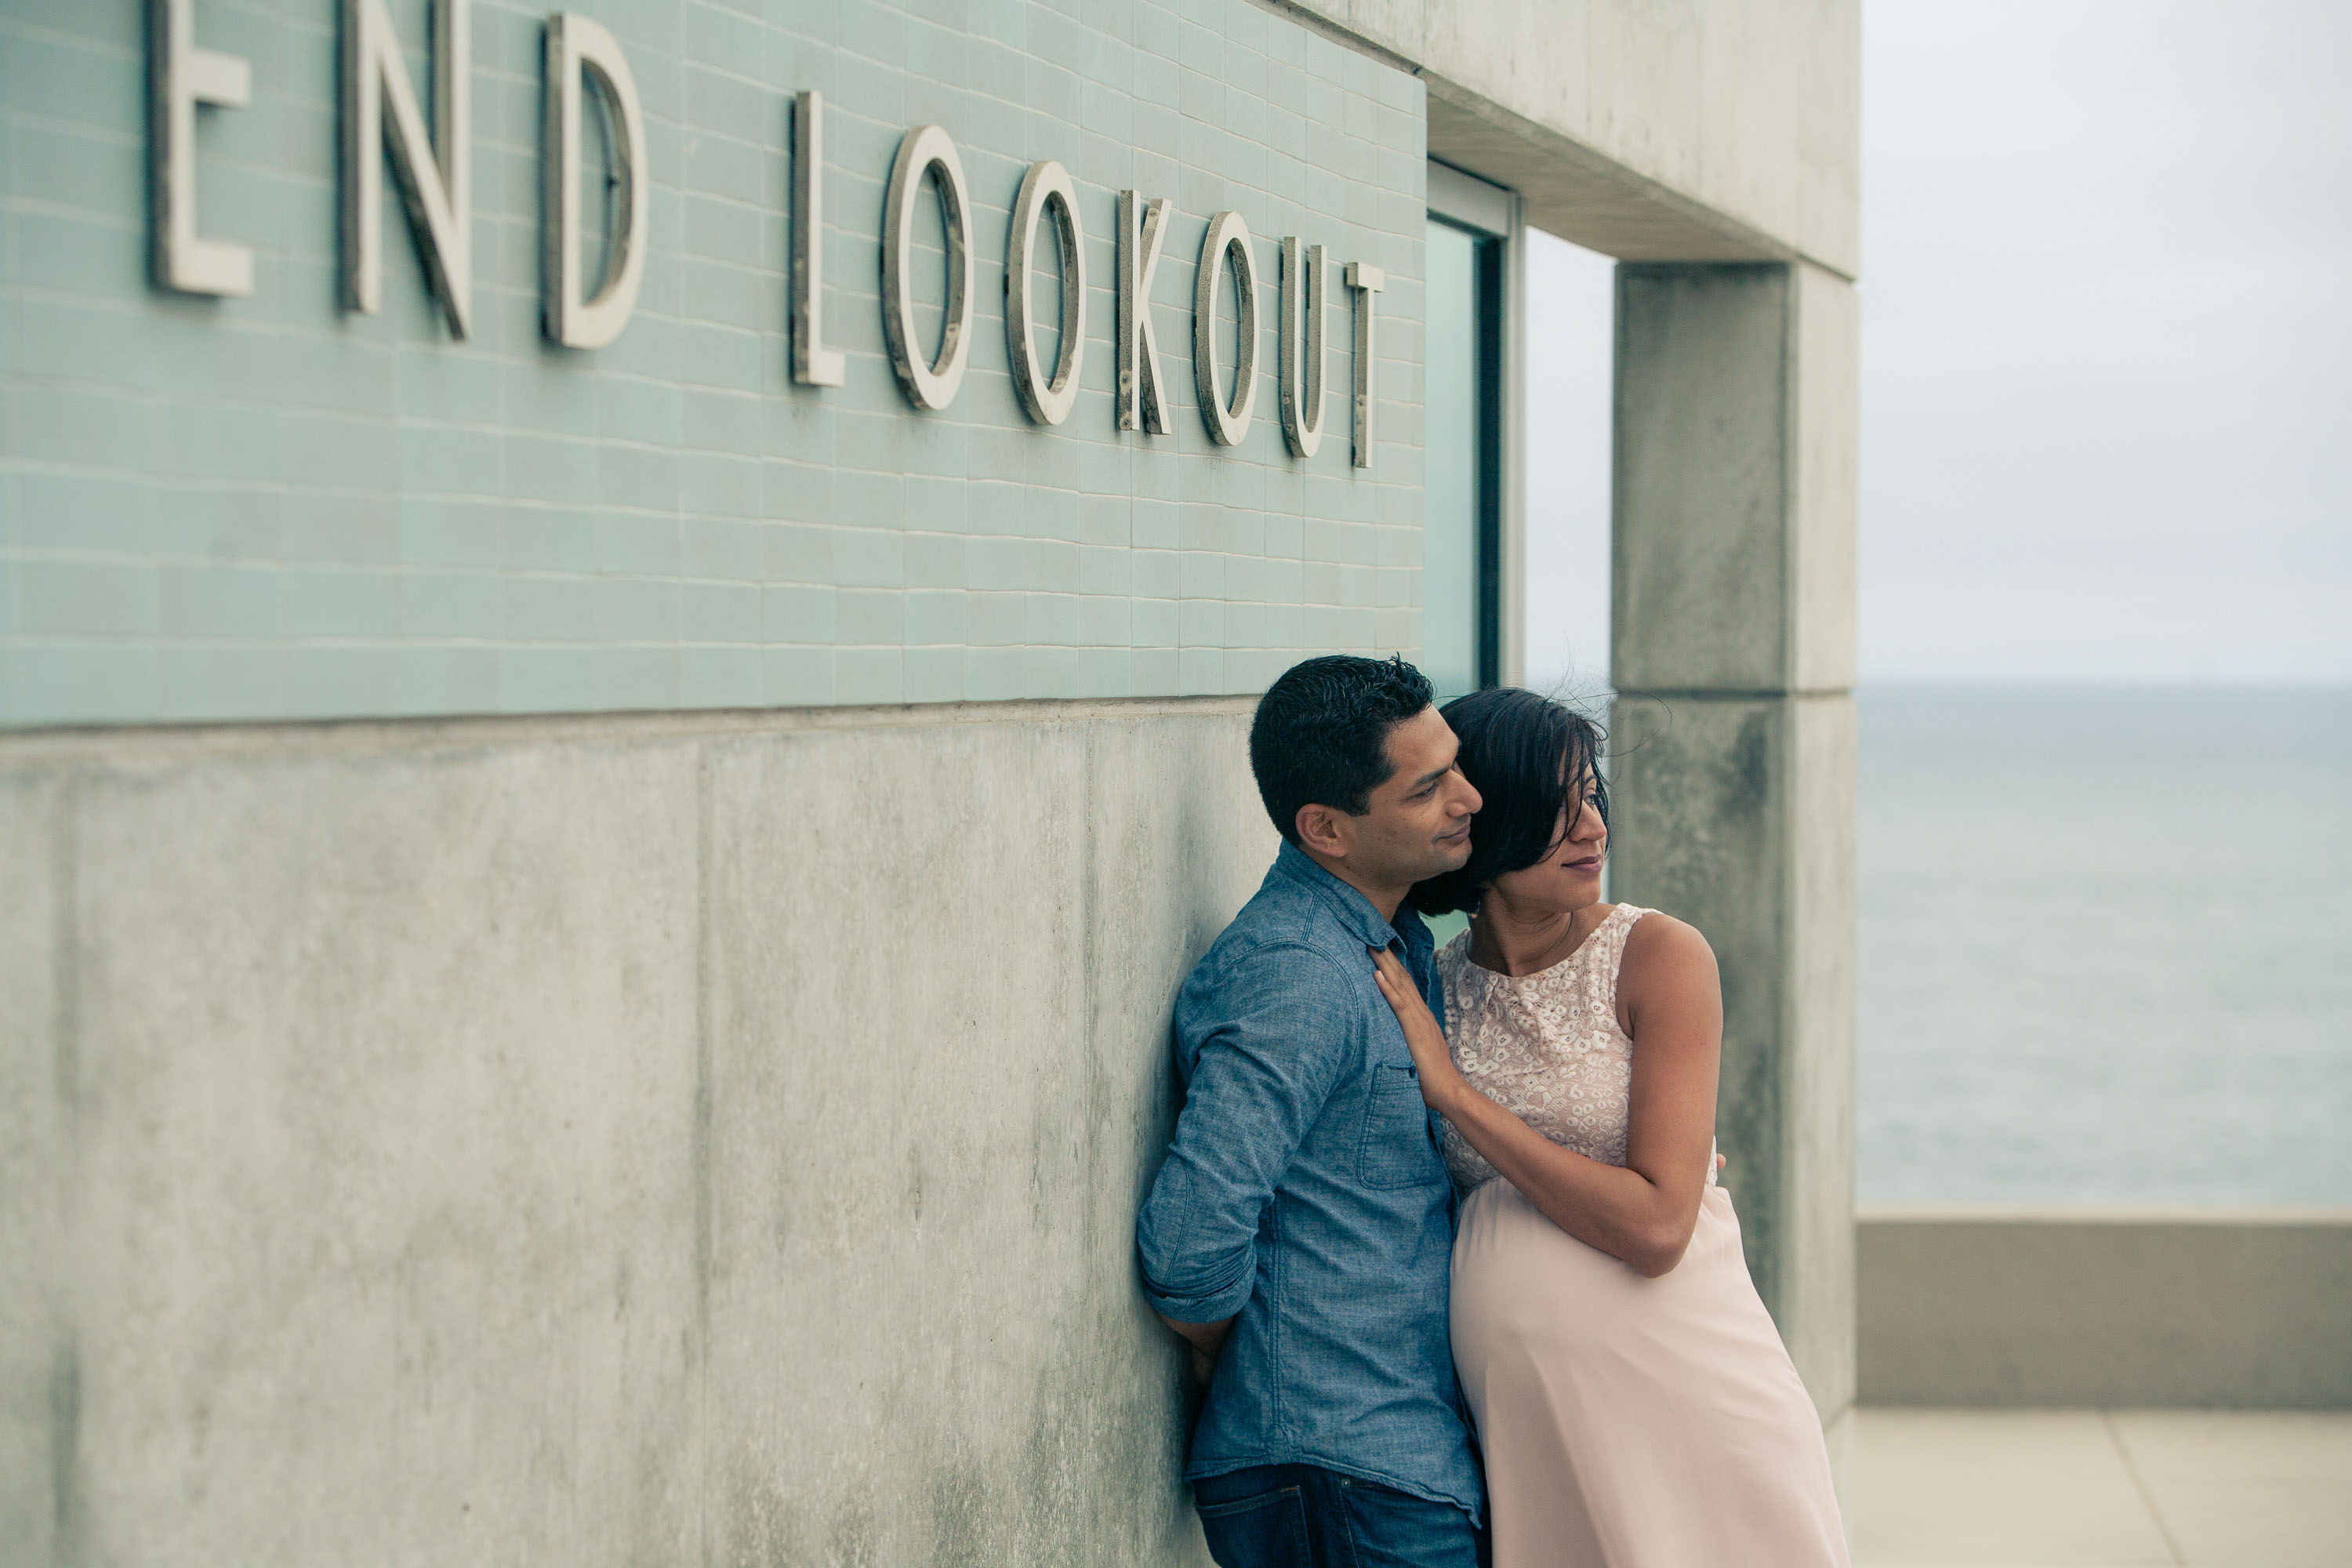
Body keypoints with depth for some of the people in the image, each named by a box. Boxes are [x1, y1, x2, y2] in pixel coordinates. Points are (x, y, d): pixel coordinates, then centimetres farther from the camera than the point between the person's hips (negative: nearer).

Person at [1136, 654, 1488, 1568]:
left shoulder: (1401, 945, 13)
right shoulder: (1297, 979, -18)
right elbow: (1190, 1247, -25)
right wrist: (1234, 1373, -7)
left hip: (1418, 1452, 9)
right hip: (1346, 1484, -9)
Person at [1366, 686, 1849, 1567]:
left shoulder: (1659, 957, -9)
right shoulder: (1427, 990, 3)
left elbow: (1656, 1227, -18)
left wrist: (1456, 1094, -17)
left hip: (1685, 1391, -3)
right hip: (1520, 1419, 3)